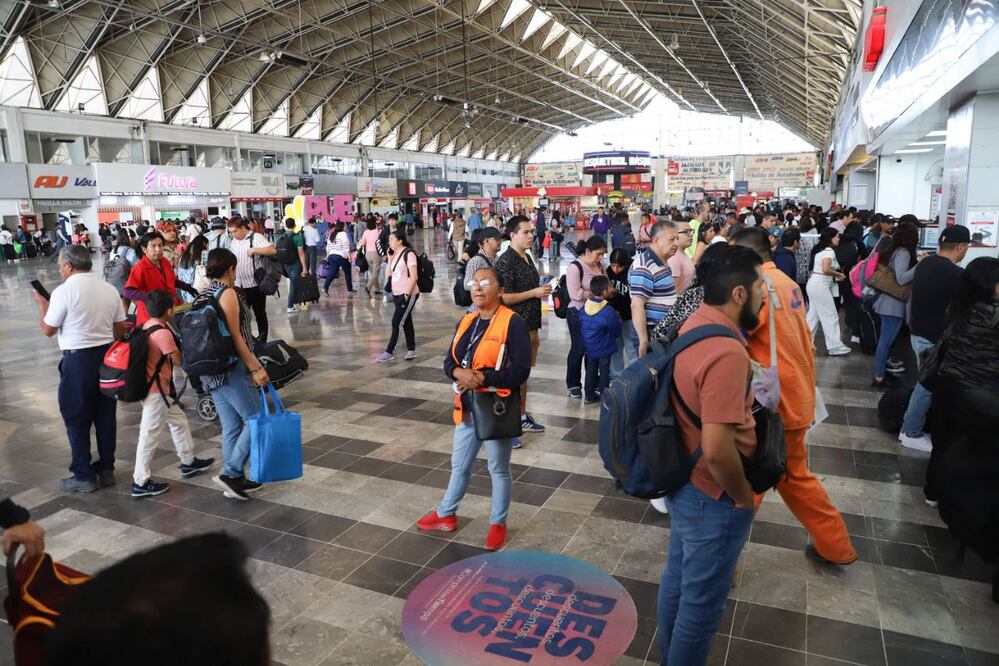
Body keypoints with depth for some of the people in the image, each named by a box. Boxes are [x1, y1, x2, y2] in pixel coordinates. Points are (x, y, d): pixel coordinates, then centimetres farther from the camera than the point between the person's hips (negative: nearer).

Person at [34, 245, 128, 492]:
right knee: (105, 415, 12)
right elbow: (121, 328, 8)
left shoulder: (64, 291, -13)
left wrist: (42, 304, 10)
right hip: (107, 355, 6)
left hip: (77, 359, -5)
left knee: (77, 419, 6)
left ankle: (84, 477, 12)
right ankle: (106, 469, 21)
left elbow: (48, 330, -5)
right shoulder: (110, 289, 3)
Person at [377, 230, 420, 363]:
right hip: (397, 294, 8)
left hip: (408, 294, -8)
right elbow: (388, 274, 10)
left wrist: (407, 294, -20)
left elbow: (413, 277, -17)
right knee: (406, 322, 12)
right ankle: (411, 350, 19)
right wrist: (389, 258, 1)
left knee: (396, 323, -6)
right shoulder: (394, 254, 10)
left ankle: (389, 352, 0)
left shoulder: (408, 253, -13)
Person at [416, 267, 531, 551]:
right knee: (459, 465, 22)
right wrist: (459, 372, -16)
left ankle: (498, 523, 30)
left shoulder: (513, 322, -16)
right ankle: (445, 514, 40)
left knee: (499, 469, 12)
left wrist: (481, 378, -24)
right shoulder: (466, 322, 7)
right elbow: (449, 362, 7)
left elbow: (521, 370, -21)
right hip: (467, 407, 7)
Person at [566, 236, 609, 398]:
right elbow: (575, 294, -24)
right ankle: (573, 385, 18)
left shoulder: (599, 265, 8)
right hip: (578, 313, -6)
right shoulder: (575, 267, -15)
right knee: (578, 349, 3)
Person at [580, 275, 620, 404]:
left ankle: (589, 395, 24)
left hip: (589, 347, 5)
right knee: (604, 371, 8)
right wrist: (618, 319, 4)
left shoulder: (584, 308, -5)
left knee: (591, 369, 17)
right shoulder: (609, 311, -23)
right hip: (604, 349, -5)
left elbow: (581, 328, 6)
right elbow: (617, 332, -12)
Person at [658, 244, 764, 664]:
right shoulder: (727, 353, -30)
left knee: (678, 578, 26)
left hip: (684, 482, 9)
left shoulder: (695, 324, 0)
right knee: (701, 600, 12)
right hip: (713, 496, -9)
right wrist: (744, 497, -16)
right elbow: (717, 449, -32)